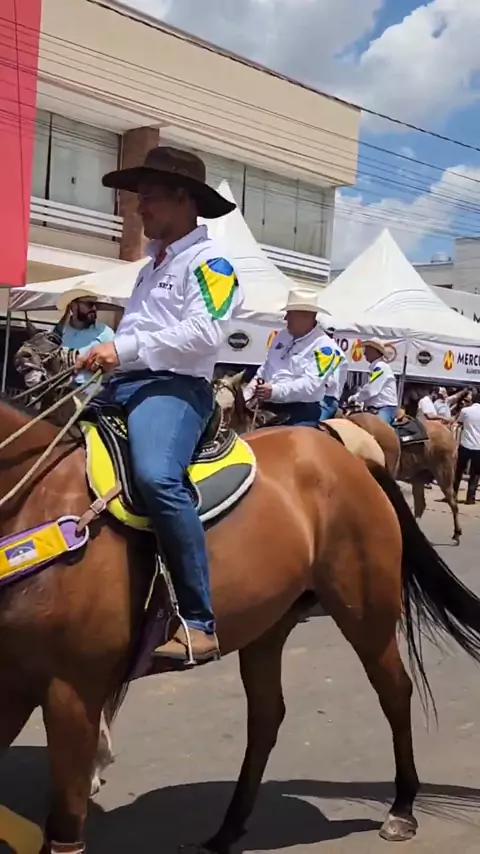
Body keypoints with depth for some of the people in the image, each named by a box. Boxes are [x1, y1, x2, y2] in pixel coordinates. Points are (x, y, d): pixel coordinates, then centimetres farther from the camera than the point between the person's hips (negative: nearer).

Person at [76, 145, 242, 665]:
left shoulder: (208, 261, 0)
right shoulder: (153, 265, 27)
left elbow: (205, 333, -15)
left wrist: (125, 349, -18)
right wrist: (106, 356, 8)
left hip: (172, 387, -9)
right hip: (123, 386, 10)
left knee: (157, 478, -36)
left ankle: (199, 624, -32)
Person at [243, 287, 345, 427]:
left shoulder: (324, 347, -12)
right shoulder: (283, 336, 12)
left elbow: (310, 384, -23)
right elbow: (266, 367, 20)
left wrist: (275, 391, -33)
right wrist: (253, 385, 0)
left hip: (302, 414, -7)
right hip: (269, 408, 7)